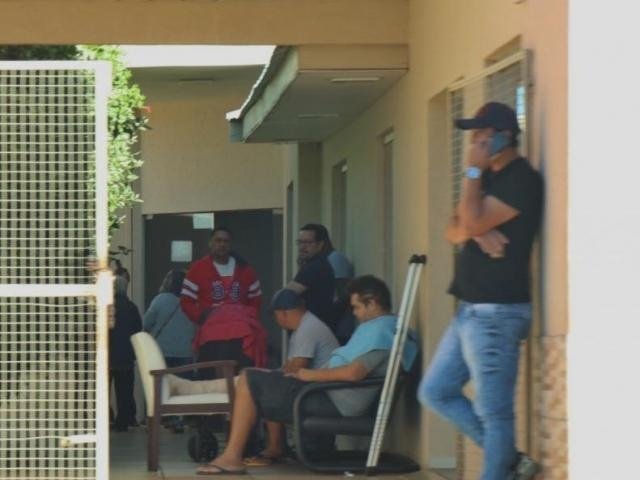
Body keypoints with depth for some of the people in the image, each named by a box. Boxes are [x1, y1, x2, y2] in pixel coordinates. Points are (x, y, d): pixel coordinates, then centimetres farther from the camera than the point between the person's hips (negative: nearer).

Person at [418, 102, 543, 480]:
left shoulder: (522, 180, -12)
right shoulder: (489, 178, 17)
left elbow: (473, 221, -21)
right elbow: (455, 231, 12)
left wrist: (473, 171, -11)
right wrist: (476, 231, -10)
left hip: (496, 313, -10)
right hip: (470, 310, 10)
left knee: (494, 411, -7)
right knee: (436, 392, 14)